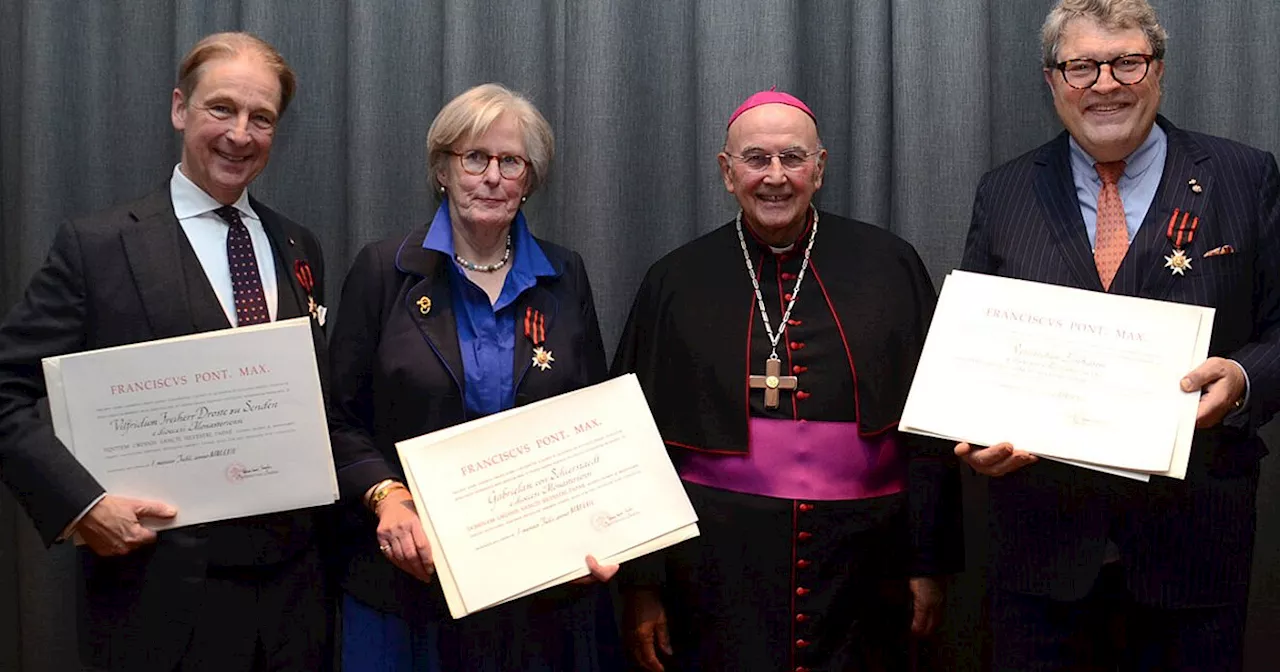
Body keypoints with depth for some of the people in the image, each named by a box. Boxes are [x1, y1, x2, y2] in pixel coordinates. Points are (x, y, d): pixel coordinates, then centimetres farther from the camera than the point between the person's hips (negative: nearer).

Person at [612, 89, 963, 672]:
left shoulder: (889, 267, 3)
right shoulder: (675, 284, 3)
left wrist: (928, 562, 2)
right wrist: (642, 584, 1)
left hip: (860, 569, 1)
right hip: (719, 572, 0)